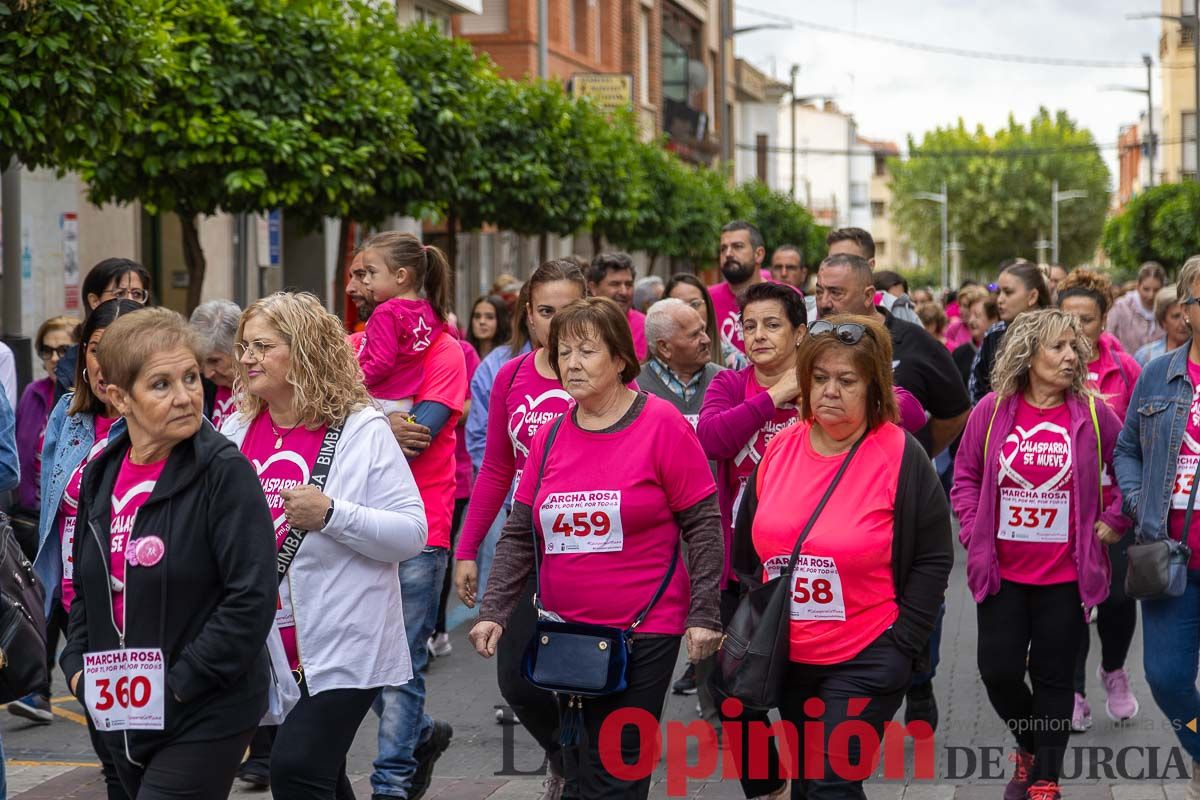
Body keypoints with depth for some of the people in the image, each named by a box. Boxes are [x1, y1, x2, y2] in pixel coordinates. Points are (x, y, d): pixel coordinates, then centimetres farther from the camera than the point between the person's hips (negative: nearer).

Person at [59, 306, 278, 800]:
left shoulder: (223, 471, -14)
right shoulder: (101, 476, 6)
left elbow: (251, 597, -19)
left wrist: (178, 684, -18)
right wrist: (78, 667, 3)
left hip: (205, 718, -6)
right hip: (123, 717, 7)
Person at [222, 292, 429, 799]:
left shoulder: (361, 431, -10)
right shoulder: (236, 431, 6)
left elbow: (412, 533, -14)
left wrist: (330, 514, -25)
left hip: (341, 648, -6)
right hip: (266, 649, 6)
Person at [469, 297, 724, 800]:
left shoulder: (661, 425, -8)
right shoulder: (550, 436, 5)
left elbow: (702, 524, -7)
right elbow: (519, 533, 9)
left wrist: (703, 615, -10)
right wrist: (494, 610, 0)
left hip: (644, 633, -5)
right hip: (565, 630, 5)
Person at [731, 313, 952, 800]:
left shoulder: (900, 456, -13)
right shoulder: (780, 448, 1)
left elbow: (932, 558, -9)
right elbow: (747, 549, 13)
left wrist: (901, 644, -12)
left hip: (864, 663, -5)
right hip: (786, 657, 5)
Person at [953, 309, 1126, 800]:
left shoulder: (1092, 413, -4)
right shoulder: (992, 410, -2)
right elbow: (965, 475, 8)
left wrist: (1113, 521, 1)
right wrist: (974, 532, -1)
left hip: (1065, 575, -1)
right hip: (1002, 571, 1)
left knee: (1054, 678, 5)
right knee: (999, 670, 0)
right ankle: (1030, 745, 29)